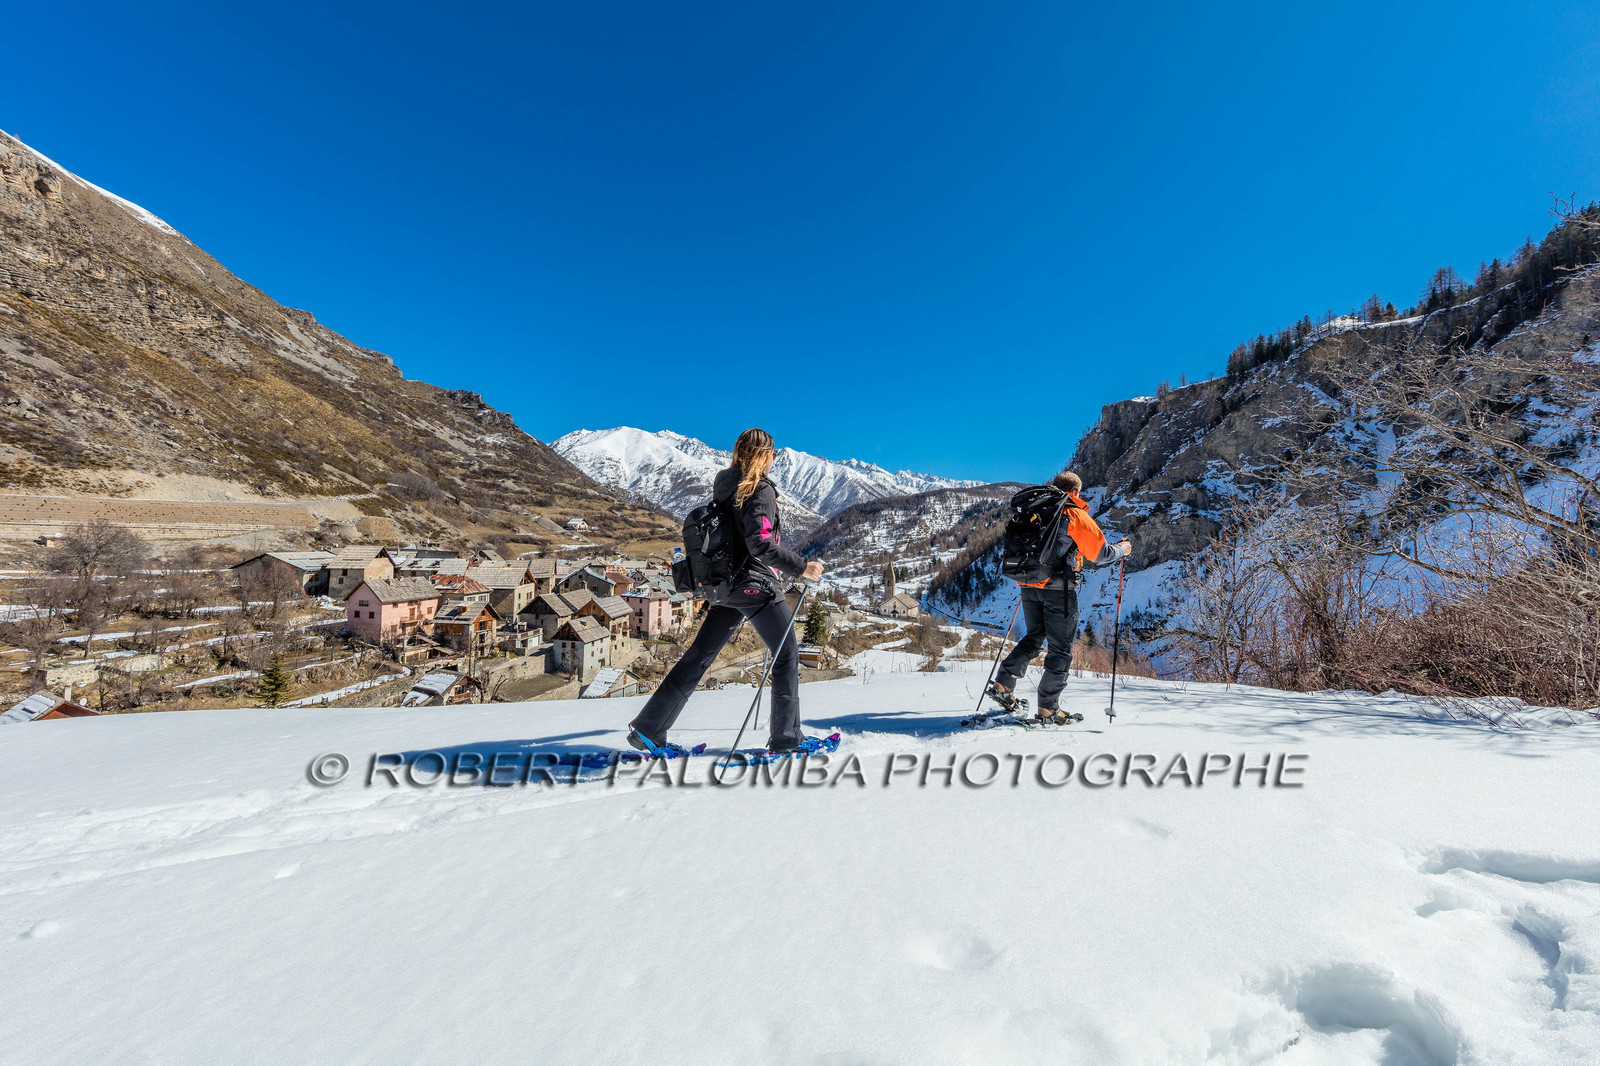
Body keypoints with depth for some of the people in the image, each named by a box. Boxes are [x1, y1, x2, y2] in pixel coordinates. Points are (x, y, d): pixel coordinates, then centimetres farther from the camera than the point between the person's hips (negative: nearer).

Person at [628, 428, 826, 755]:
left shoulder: (722, 488, 10)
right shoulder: (761, 491, -14)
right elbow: (762, 543, -24)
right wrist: (801, 567, -20)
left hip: (726, 586, 8)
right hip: (758, 586, -8)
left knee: (698, 656, 11)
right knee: (787, 655, 8)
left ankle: (647, 729, 13)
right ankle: (786, 737, 15)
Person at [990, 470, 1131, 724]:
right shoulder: (1076, 516, -5)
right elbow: (1100, 554, -5)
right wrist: (1122, 549, 15)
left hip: (1029, 586, 6)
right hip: (1058, 589, -6)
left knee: (1034, 638, 21)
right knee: (1061, 648, 4)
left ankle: (1003, 684, 11)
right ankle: (1048, 708, 4)